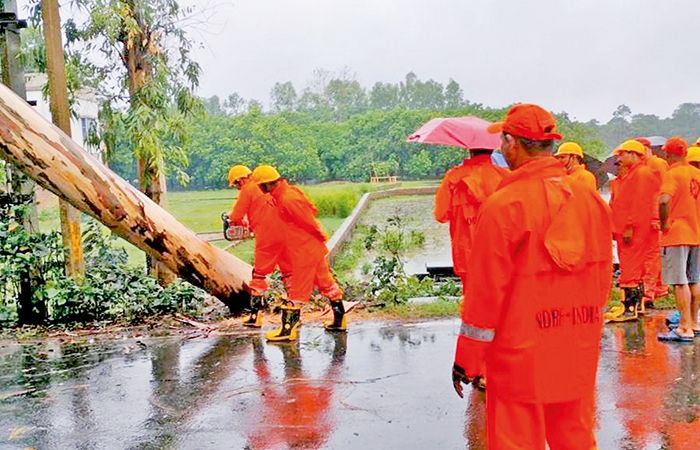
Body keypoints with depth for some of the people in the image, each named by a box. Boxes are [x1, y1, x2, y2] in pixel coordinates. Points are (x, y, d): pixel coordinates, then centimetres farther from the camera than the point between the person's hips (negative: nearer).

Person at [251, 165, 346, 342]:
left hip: (304, 251, -10)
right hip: (315, 248, 10)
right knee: (326, 282, 16)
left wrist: (321, 237, -6)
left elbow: (310, 221, -21)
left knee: (296, 291, -1)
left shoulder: (288, 200, -23)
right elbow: (312, 209, 12)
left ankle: (288, 329, 8)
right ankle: (339, 321, 26)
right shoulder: (290, 191, 5)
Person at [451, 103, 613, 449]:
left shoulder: (502, 205, -16)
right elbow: (603, 278, 10)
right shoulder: (592, 200, 2)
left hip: (521, 357, -6)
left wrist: (466, 359, -3)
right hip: (580, 354, 6)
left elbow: (486, 290, -14)